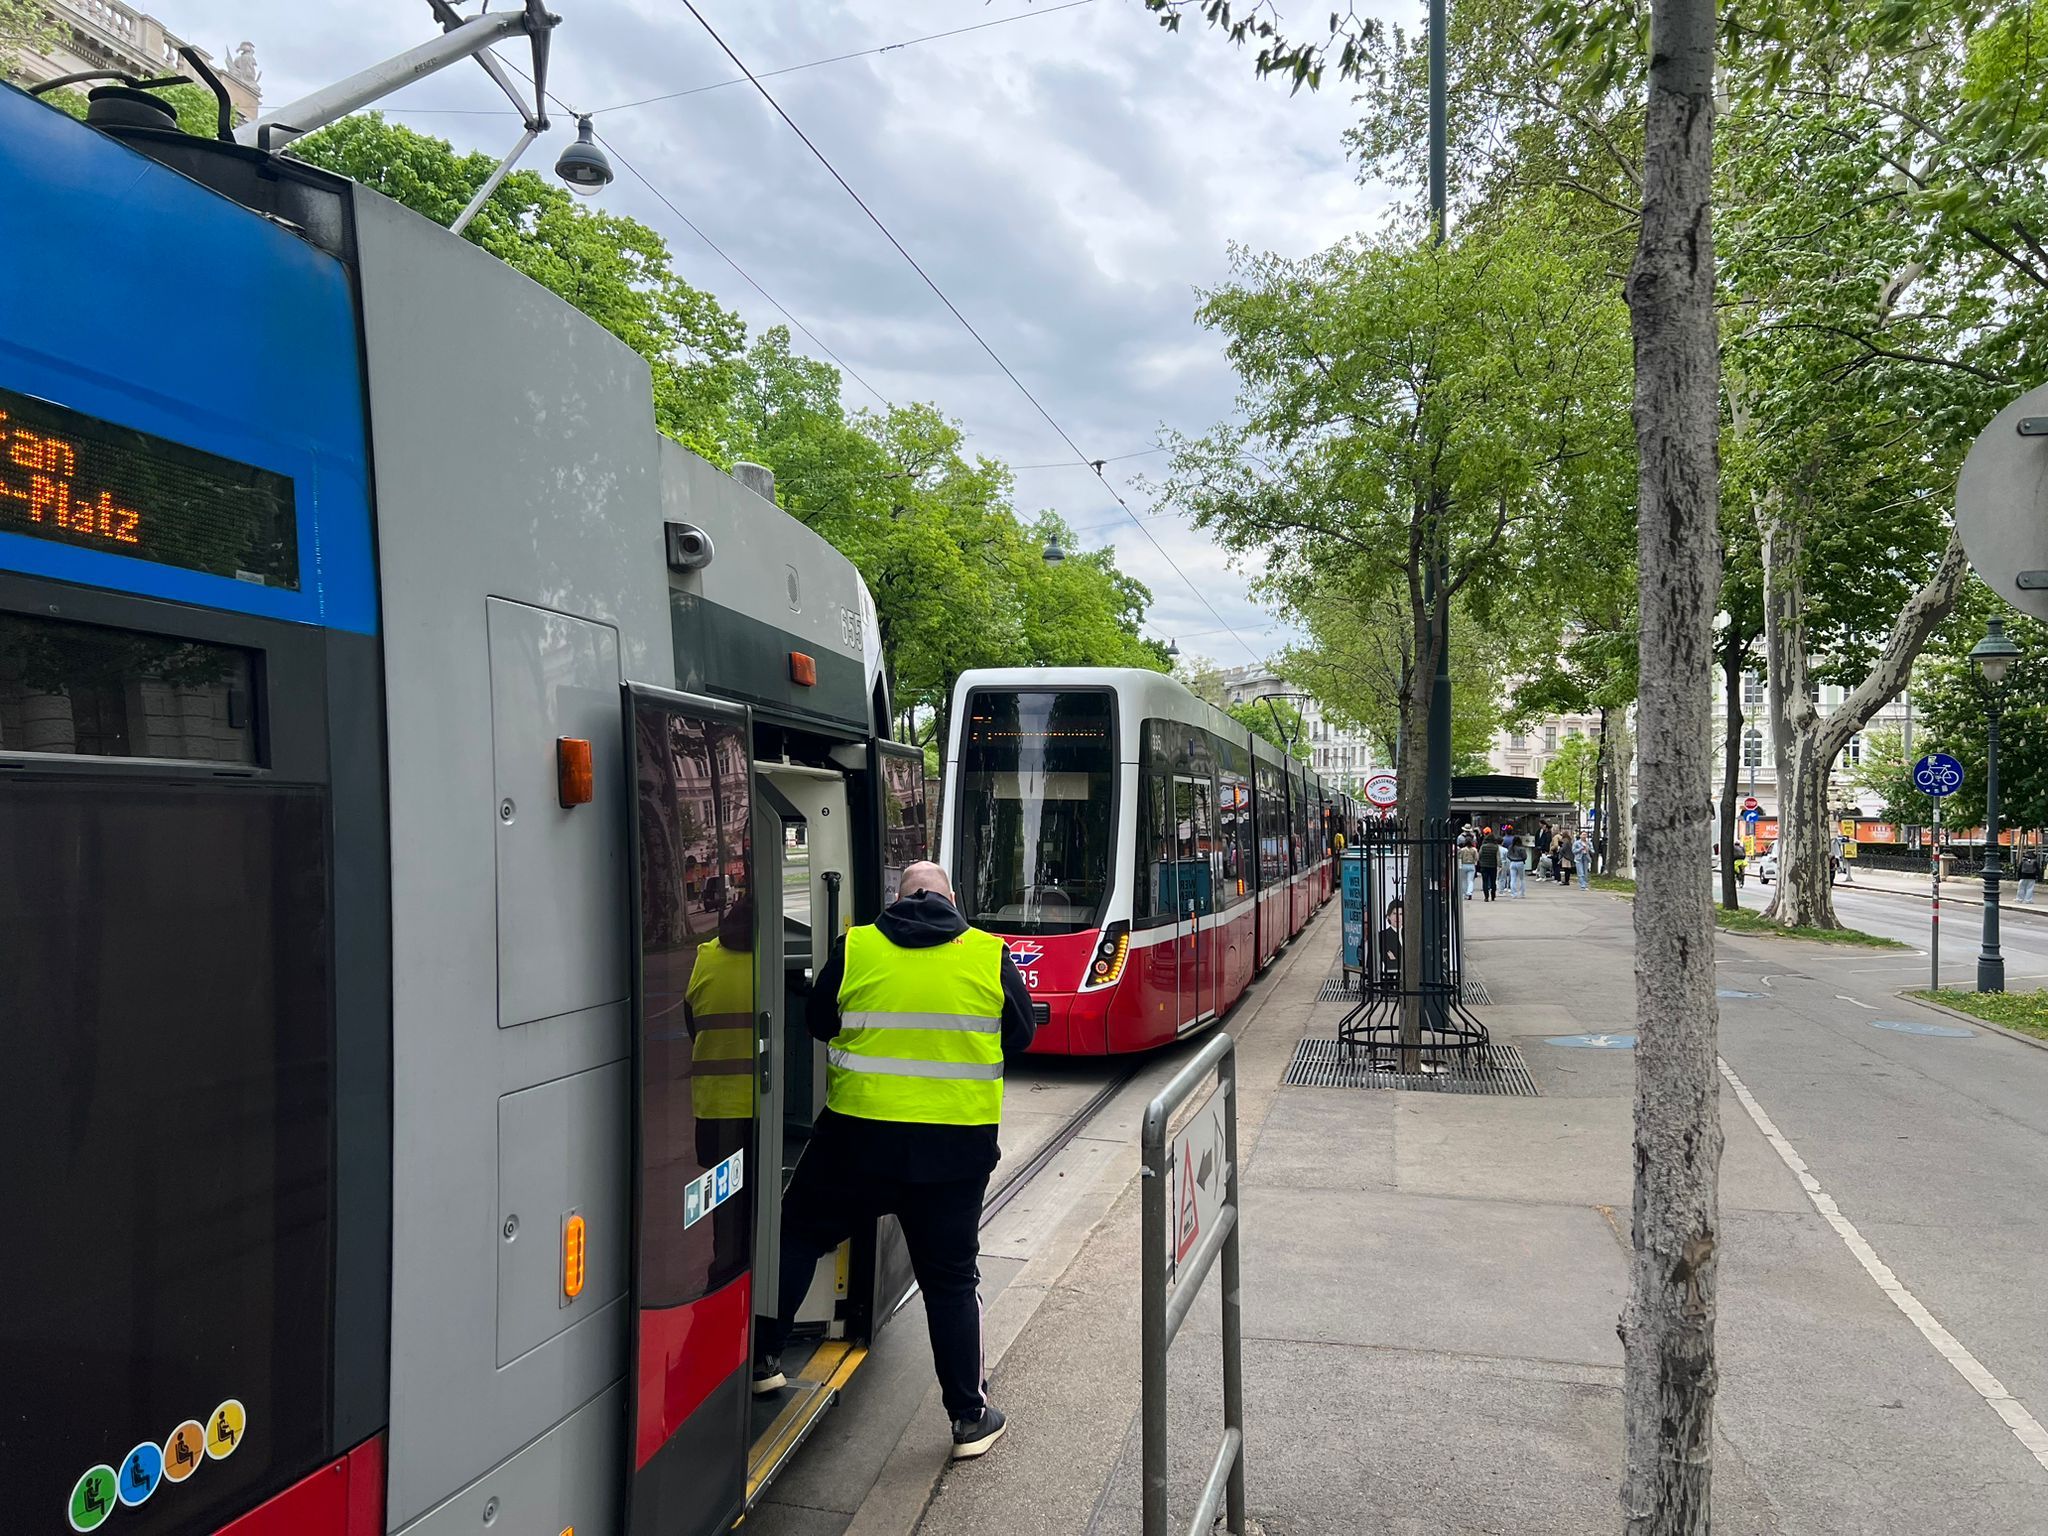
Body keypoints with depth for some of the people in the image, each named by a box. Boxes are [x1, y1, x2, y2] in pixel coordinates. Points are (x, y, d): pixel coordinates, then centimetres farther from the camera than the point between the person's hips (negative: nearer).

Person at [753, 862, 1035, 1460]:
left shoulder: (854, 949, -2)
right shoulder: (990, 956, -1)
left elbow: (817, 1023, 9)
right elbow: (1020, 1034, 9)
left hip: (859, 1134, 0)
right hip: (958, 1145, 1)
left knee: (799, 1234, 22)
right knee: (950, 1276, 11)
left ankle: (762, 1357, 27)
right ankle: (971, 1416, 18)